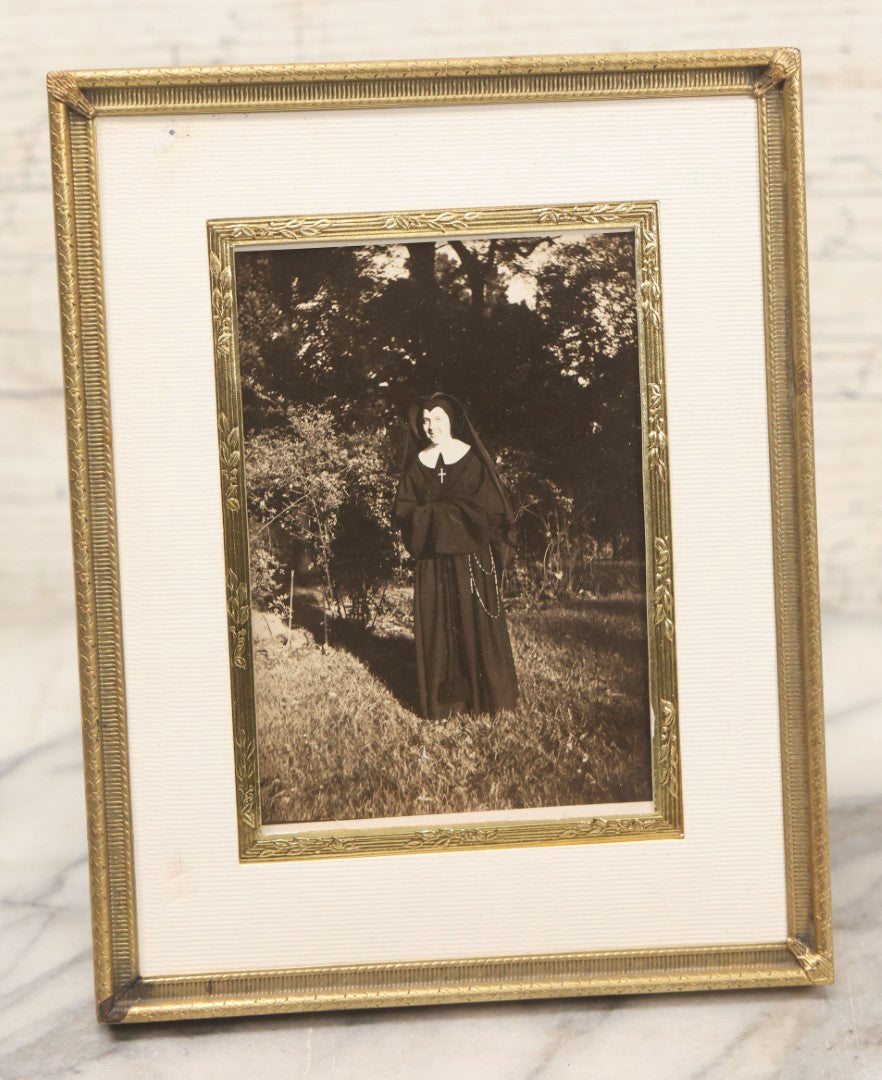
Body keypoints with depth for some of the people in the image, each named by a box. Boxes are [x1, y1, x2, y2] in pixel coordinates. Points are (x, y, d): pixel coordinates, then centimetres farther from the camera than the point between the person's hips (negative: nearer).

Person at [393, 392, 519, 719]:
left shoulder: (472, 456, 0)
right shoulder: (416, 462, 8)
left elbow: (490, 502, -6)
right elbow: (403, 508, 5)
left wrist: (437, 509, -11)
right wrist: (439, 514, -12)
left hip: (470, 553, -2)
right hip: (433, 558, 2)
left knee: (476, 622, 0)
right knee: (436, 625, 1)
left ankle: (487, 693, 10)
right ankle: (441, 700, 7)